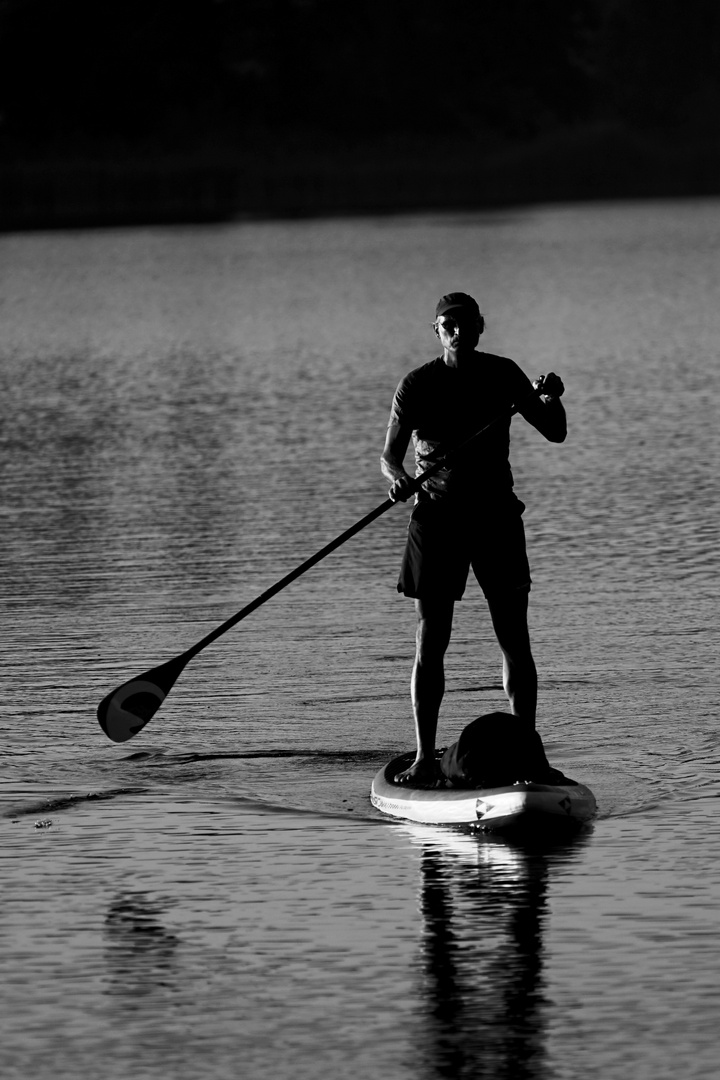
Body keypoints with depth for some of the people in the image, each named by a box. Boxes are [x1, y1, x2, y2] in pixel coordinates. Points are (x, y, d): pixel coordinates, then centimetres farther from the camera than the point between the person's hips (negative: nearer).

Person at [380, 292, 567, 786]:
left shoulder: (503, 375, 4)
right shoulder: (417, 385, -2)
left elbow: (555, 432, 5)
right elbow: (389, 454, -2)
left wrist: (549, 399, -16)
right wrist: (397, 477, -25)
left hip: (496, 516, 1)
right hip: (437, 518, -1)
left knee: (515, 641, 0)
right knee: (430, 644, -3)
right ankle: (425, 758, 1)